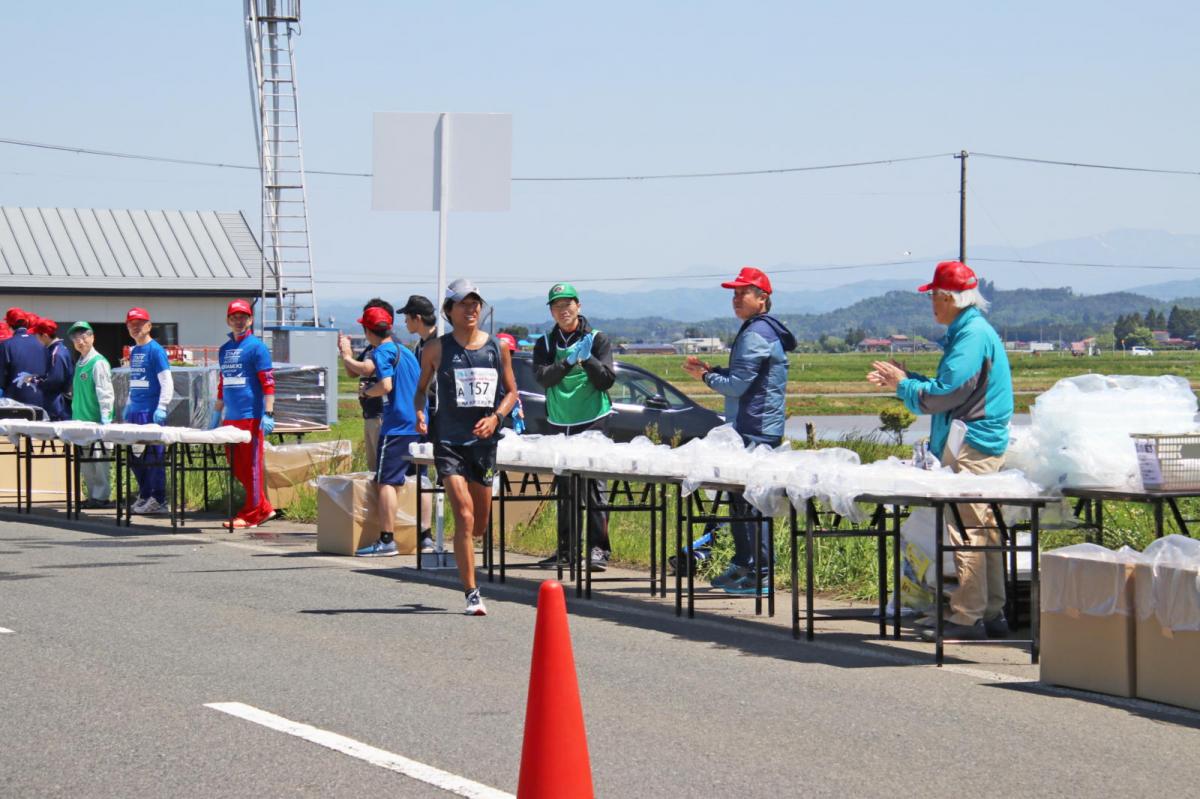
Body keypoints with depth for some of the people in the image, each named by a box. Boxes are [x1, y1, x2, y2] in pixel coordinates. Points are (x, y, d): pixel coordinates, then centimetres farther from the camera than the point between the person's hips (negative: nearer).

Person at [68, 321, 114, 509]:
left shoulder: (98, 362, -9)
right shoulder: (80, 363, 16)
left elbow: (105, 392, -15)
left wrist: (105, 418, -20)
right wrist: (75, 415, 19)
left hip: (96, 420, -8)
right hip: (81, 419, 8)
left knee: (98, 457, -5)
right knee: (84, 461, 10)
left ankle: (102, 496, 0)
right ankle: (93, 495, 17)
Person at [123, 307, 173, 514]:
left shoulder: (155, 350, -8)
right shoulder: (133, 352, 16)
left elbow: (167, 382, -12)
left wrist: (161, 408, -19)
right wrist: (128, 406, 22)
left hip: (151, 411, -8)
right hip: (135, 412, 8)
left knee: (153, 455, -7)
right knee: (135, 456, 11)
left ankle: (158, 501, -4)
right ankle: (144, 496, 21)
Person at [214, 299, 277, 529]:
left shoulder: (256, 347, -4)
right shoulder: (224, 349, 17)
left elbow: (268, 382, -9)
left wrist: (268, 414, -15)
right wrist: (217, 413, 23)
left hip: (251, 417, -7)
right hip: (230, 418, 7)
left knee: (251, 466, -4)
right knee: (236, 468, 9)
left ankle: (250, 514, 1)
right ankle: (263, 508, 18)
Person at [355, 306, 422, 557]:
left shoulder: (382, 352, -7)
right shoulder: (406, 352, 19)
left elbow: (385, 385, -20)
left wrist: (367, 392, 0)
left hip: (397, 426, -8)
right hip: (420, 425, 8)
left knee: (387, 481, -8)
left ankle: (386, 540, -15)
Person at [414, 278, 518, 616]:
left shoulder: (497, 348, 5)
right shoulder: (437, 349, 0)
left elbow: (511, 391, 12)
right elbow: (421, 388, 11)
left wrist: (496, 417, -6)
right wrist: (420, 414, -9)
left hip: (484, 440, 3)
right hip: (449, 440, -3)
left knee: (480, 524, 11)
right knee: (464, 516, -15)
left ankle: (461, 550, 46)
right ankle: (472, 594, -13)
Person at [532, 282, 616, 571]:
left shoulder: (597, 340, 3)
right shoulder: (545, 344, 10)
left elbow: (606, 380, -3)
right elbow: (542, 377, -7)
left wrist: (588, 359, -19)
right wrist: (569, 361, -22)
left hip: (593, 421, -3)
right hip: (560, 424, 3)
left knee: (594, 484, -10)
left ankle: (598, 548, -10)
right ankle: (565, 548, 13)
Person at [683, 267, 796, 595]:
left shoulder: (756, 334, -15)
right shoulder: (761, 330, 18)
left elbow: (738, 385, -18)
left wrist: (706, 376, -2)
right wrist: (711, 370, 13)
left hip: (755, 431, -11)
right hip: (752, 429, 11)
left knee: (750, 502, -10)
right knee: (741, 499, 16)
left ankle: (759, 573, -10)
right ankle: (743, 565, 22)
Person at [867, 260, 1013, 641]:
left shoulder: (973, 335, -14)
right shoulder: (967, 332, 18)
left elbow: (945, 394, -19)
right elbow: (950, 387, 25)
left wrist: (903, 385, -4)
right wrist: (905, 378, 19)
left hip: (971, 448, -11)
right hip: (975, 445, 11)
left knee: (967, 530, -9)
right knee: (984, 529, 11)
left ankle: (967, 616, -9)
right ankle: (992, 613, 14)